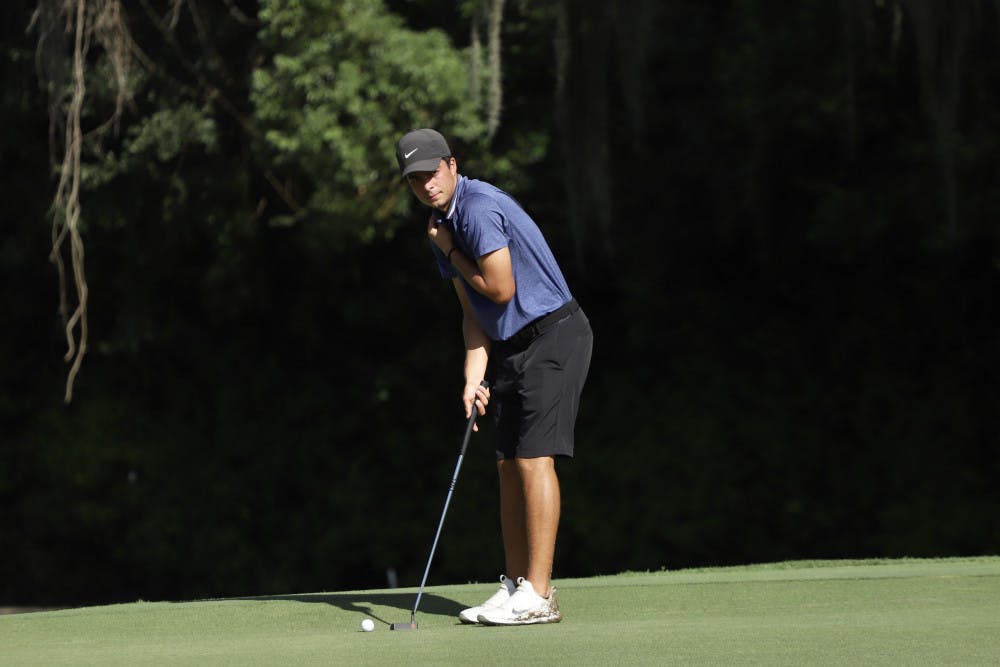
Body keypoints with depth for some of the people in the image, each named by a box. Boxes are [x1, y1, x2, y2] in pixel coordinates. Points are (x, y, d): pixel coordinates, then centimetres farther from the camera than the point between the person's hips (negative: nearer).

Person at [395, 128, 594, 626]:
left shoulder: (479, 207, -18)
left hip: (553, 337, -10)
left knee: (534, 458, -14)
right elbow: (474, 314, 11)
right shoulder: (442, 226, 11)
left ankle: (538, 596, -15)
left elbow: (501, 289, -19)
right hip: (512, 347, 10)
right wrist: (473, 379, -1)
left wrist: (449, 252, -6)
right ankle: (515, 584, 11)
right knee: (509, 464, 7)